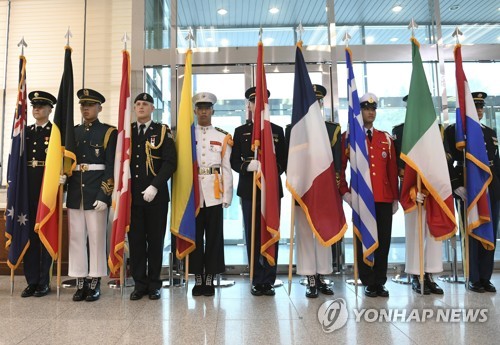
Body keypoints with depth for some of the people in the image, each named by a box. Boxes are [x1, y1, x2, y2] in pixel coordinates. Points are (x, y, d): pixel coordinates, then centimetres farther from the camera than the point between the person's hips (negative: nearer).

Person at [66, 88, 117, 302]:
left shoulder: (108, 132, 0)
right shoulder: (73, 132, 15)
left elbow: (111, 167, -6)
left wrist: (103, 195, -13)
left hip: (96, 193, -4)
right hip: (75, 193, 5)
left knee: (96, 238, 2)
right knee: (76, 237, 7)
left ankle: (95, 283, 13)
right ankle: (80, 283, 18)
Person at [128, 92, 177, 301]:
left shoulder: (163, 131, 2)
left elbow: (170, 162, -6)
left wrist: (155, 186, -15)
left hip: (156, 196, -3)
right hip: (132, 195, 3)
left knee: (155, 239, 5)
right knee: (135, 239, 6)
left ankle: (154, 284, 18)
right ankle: (139, 283, 18)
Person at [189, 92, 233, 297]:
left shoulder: (223, 137, 9)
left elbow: (227, 169, 5)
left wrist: (227, 196, -2)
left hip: (214, 193, 0)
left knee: (214, 236, 3)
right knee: (195, 236, 5)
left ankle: (210, 279, 14)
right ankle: (198, 279, 16)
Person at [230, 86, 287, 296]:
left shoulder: (277, 131, 11)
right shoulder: (240, 132, 10)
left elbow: (283, 161, 8)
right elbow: (234, 162, 5)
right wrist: (248, 166, -15)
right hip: (249, 191, 0)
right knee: (252, 236, 3)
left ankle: (269, 281, 12)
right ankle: (257, 281, 13)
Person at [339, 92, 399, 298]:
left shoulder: (386, 138, 14)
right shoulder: (349, 137, 3)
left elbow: (393, 170, 13)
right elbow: (340, 167, 0)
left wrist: (395, 198, 10)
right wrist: (344, 192, -9)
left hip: (384, 199, 4)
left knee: (384, 241, 7)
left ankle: (380, 282, 20)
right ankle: (368, 283, 15)